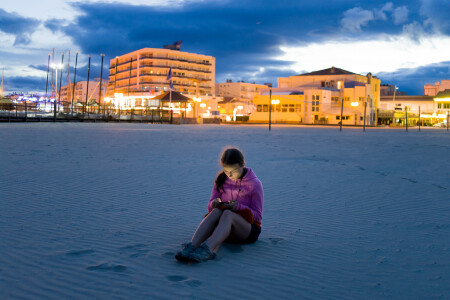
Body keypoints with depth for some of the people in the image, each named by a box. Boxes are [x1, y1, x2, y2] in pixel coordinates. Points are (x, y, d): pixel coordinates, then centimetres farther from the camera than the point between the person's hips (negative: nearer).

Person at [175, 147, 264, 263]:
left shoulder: (254, 184, -4)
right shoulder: (221, 180, 8)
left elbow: (258, 215, -4)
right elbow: (210, 206, 9)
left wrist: (238, 206, -21)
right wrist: (213, 204, -16)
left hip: (248, 230, -3)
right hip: (224, 229, 3)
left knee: (227, 213, -35)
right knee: (216, 211, -31)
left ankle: (206, 249, -61)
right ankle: (191, 247, -51)